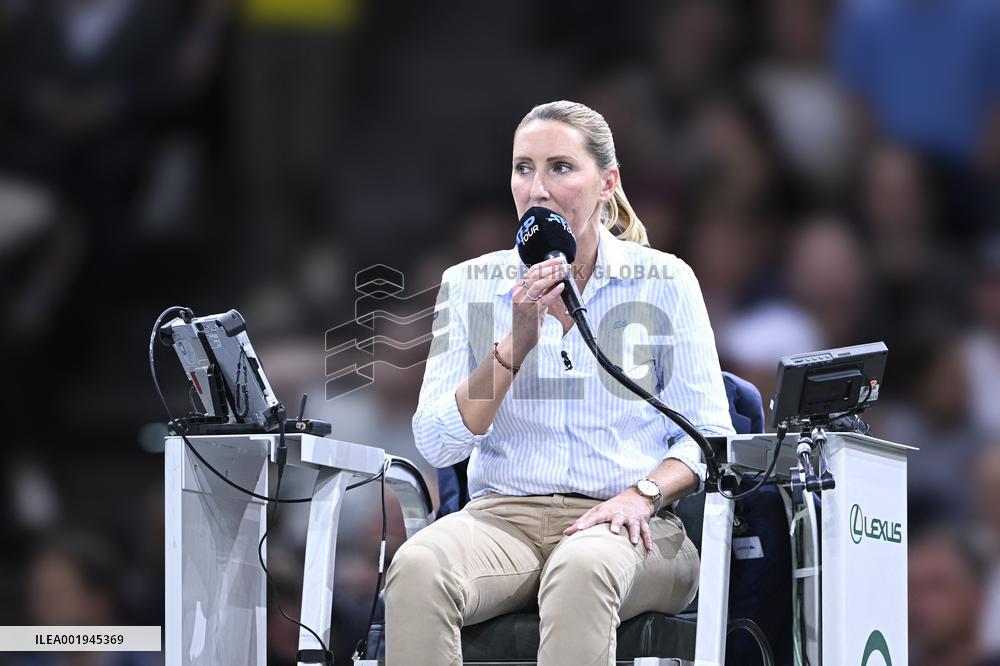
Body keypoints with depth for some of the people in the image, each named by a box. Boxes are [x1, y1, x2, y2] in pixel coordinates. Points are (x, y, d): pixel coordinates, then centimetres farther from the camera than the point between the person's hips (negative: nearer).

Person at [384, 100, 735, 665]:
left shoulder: (663, 281, 7)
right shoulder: (471, 284, 11)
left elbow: (708, 438, 6)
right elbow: (439, 444, 2)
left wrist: (642, 495, -14)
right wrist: (517, 343, -9)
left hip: (622, 522, -2)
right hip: (504, 515, 2)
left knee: (581, 570, -40)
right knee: (418, 567, -34)